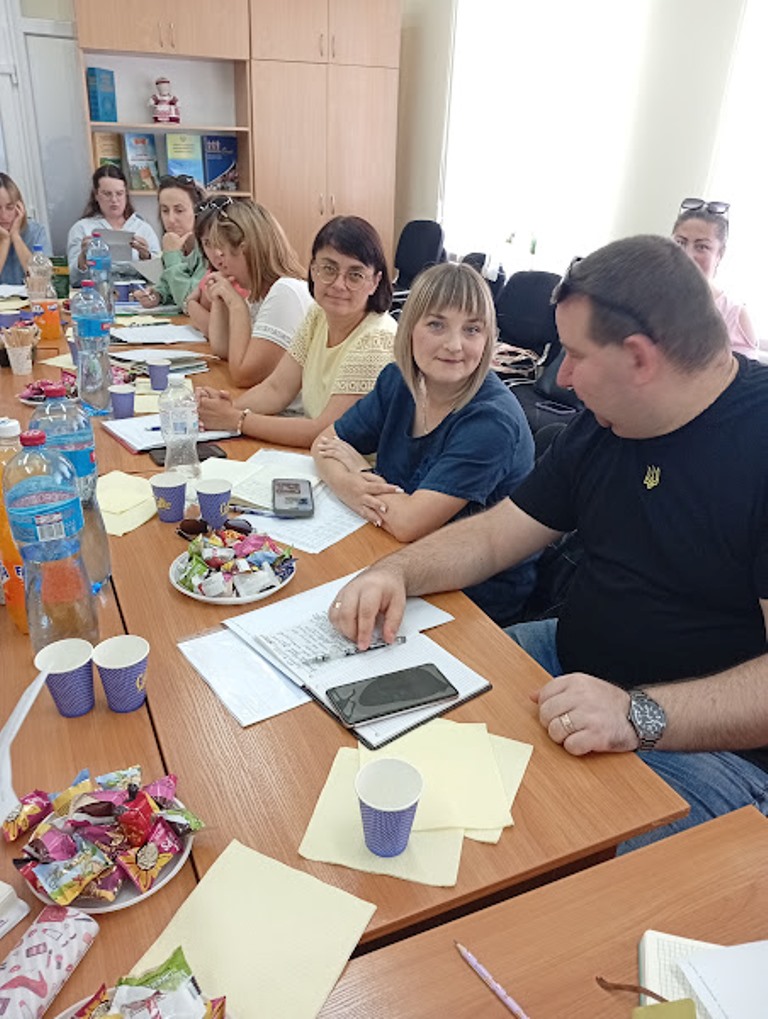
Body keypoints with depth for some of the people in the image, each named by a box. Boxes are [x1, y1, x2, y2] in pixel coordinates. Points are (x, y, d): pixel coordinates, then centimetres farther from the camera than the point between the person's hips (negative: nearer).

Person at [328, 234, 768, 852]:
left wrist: (640, 715, -34)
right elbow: (495, 534, 7)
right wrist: (397, 572, -10)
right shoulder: (603, 425, 6)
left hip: (713, 740, -6)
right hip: (571, 661, 7)